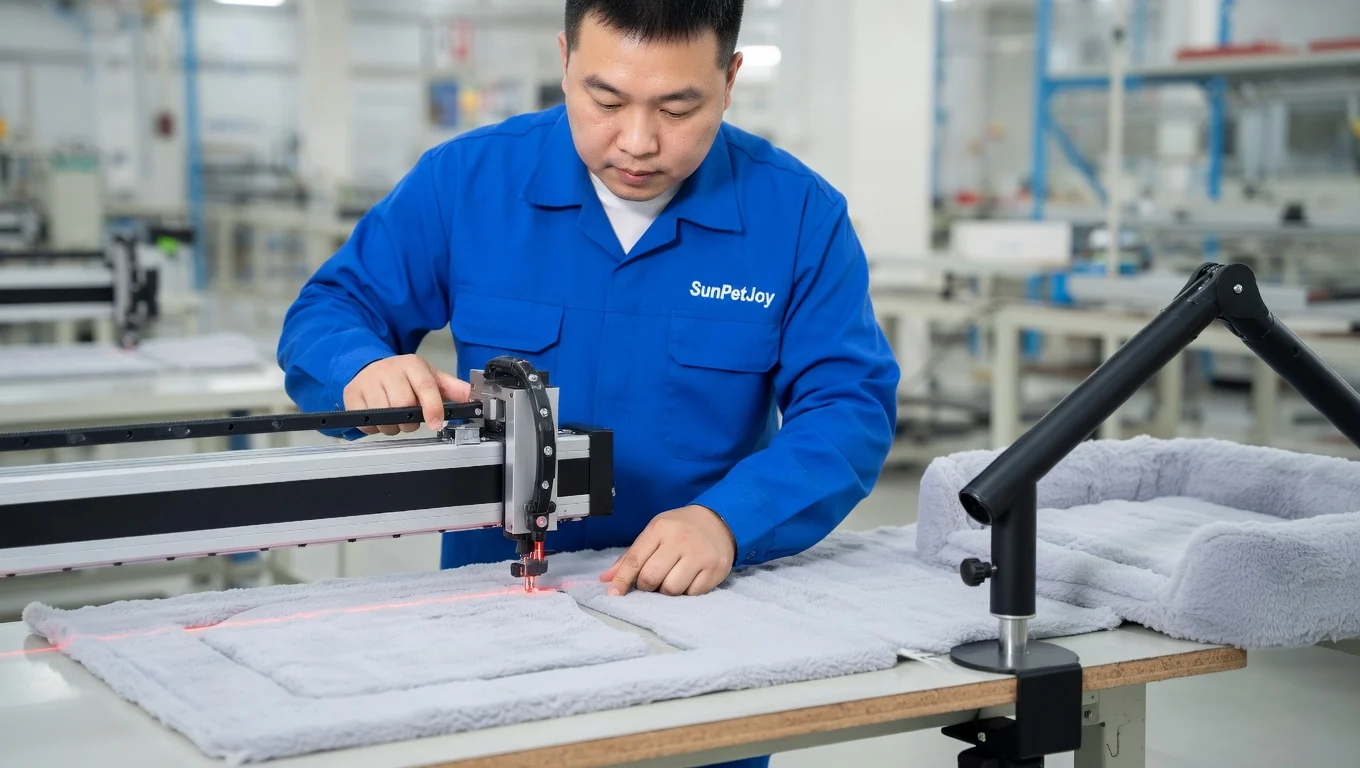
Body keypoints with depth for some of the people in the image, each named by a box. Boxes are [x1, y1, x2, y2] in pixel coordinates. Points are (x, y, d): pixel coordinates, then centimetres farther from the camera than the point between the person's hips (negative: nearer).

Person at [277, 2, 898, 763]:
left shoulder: (800, 213, -5)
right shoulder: (466, 180, -4)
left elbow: (851, 406, -10)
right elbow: (327, 313, 2)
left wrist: (729, 522, -27)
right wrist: (364, 370, -22)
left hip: (704, 612, 0)